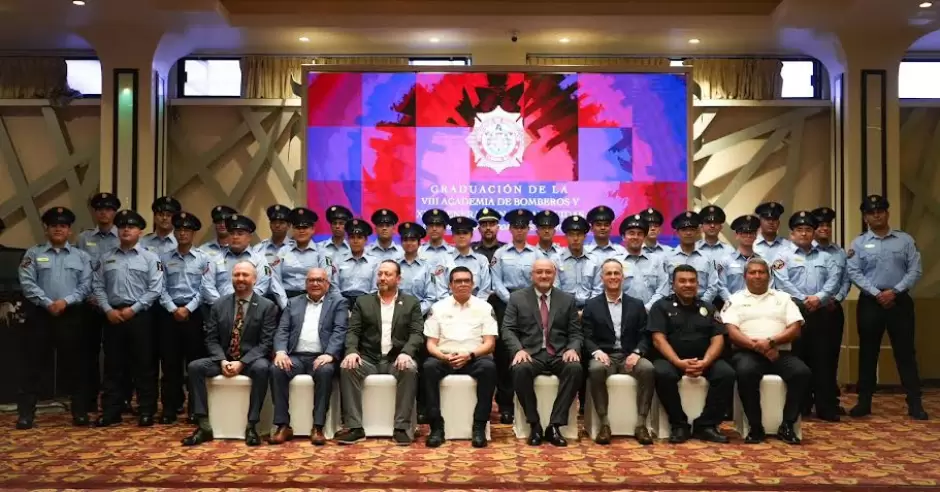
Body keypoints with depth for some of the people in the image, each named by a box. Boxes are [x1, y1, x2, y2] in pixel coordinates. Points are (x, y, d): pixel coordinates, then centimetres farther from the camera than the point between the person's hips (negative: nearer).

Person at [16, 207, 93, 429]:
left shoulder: (81, 256, 9)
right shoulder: (33, 254, 6)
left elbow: (86, 285, 0)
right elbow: (27, 283, -4)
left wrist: (66, 301, -14)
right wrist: (48, 303, -15)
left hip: (71, 316, 1)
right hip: (40, 314, -1)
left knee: (77, 365, 4)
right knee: (32, 365, 1)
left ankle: (80, 412, 13)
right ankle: (26, 414, 9)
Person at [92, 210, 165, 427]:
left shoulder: (150, 258, 2)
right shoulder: (106, 258, 12)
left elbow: (155, 289, -6)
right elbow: (97, 286, 8)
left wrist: (133, 309, -11)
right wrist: (108, 309, -6)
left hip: (140, 316, -3)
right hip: (113, 315, 3)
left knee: (144, 365, 1)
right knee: (113, 365, 7)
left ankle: (146, 411, 8)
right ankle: (111, 411, 14)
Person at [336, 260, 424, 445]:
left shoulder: (411, 303, 10)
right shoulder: (362, 302, 14)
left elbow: (417, 333, -1)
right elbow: (353, 331, 5)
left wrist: (406, 353, -21)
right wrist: (352, 351, -17)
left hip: (397, 359, -1)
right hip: (368, 358, 1)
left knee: (410, 369, -34)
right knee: (347, 367, -29)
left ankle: (402, 427, -27)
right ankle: (355, 427, -26)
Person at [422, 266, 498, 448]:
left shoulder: (484, 308, 7)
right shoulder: (438, 307, 9)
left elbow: (489, 344, 0)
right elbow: (431, 344, 6)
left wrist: (469, 355, -18)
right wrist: (444, 356, -16)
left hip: (474, 358, -1)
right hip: (444, 358, 1)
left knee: (489, 367, -33)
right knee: (429, 366, -31)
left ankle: (479, 427, -26)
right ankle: (437, 427, -26)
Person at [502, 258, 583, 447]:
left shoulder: (568, 299, 13)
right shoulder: (517, 298, 9)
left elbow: (576, 333, 9)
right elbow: (508, 330, 1)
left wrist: (573, 349, -13)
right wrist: (519, 349, -18)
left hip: (559, 354, 1)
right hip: (530, 353, -1)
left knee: (575, 368, -31)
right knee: (520, 369, -35)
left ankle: (554, 425, -24)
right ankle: (534, 424, -19)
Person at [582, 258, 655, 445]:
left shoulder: (637, 305, 14)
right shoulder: (591, 305, 10)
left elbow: (644, 336, 7)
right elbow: (586, 337, 3)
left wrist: (637, 353, -14)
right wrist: (596, 351, -19)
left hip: (629, 356, 1)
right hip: (604, 356, -1)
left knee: (647, 368, -32)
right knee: (596, 369, -37)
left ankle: (641, 425, -25)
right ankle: (604, 424, -29)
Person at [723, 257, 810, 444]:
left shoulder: (783, 297, 18)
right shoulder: (735, 300, 13)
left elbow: (795, 329, 5)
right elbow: (731, 331, -1)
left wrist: (771, 342, -12)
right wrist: (756, 346, -16)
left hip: (780, 352, 2)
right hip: (747, 352, -2)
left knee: (802, 372, -28)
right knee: (746, 372, -36)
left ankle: (787, 425, -16)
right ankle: (756, 427, -22)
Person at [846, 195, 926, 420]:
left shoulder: (905, 240, 5)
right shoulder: (859, 243, 4)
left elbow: (915, 270, -2)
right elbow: (854, 273, -5)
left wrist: (894, 291, -13)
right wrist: (877, 294, -14)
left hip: (900, 301, 0)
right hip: (870, 302, 0)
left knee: (905, 352, 2)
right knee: (868, 352, 5)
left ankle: (915, 403, 8)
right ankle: (864, 402, 13)